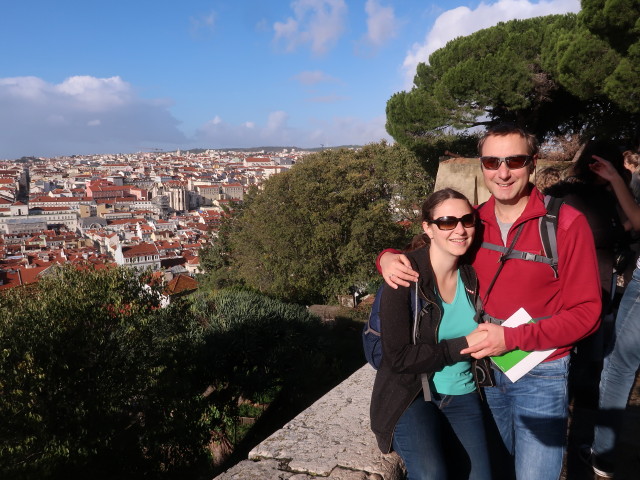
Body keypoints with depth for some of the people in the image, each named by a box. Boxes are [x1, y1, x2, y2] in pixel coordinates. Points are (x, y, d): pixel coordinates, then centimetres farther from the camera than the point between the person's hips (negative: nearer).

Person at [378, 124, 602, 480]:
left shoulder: (566, 223, -17)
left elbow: (586, 312, -15)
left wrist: (513, 338, -24)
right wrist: (389, 258, -16)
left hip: (541, 376, -4)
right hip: (488, 369, 4)